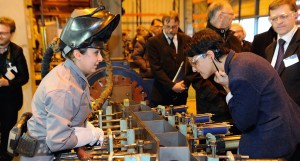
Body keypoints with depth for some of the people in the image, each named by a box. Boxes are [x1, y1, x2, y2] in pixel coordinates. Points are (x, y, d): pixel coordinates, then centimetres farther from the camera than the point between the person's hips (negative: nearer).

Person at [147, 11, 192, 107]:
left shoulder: (187, 40, 6)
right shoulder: (153, 42, -3)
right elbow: (156, 68, -9)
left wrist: (186, 83, -8)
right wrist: (172, 85, -16)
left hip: (181, 92, 3)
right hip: (161, 94, -2)